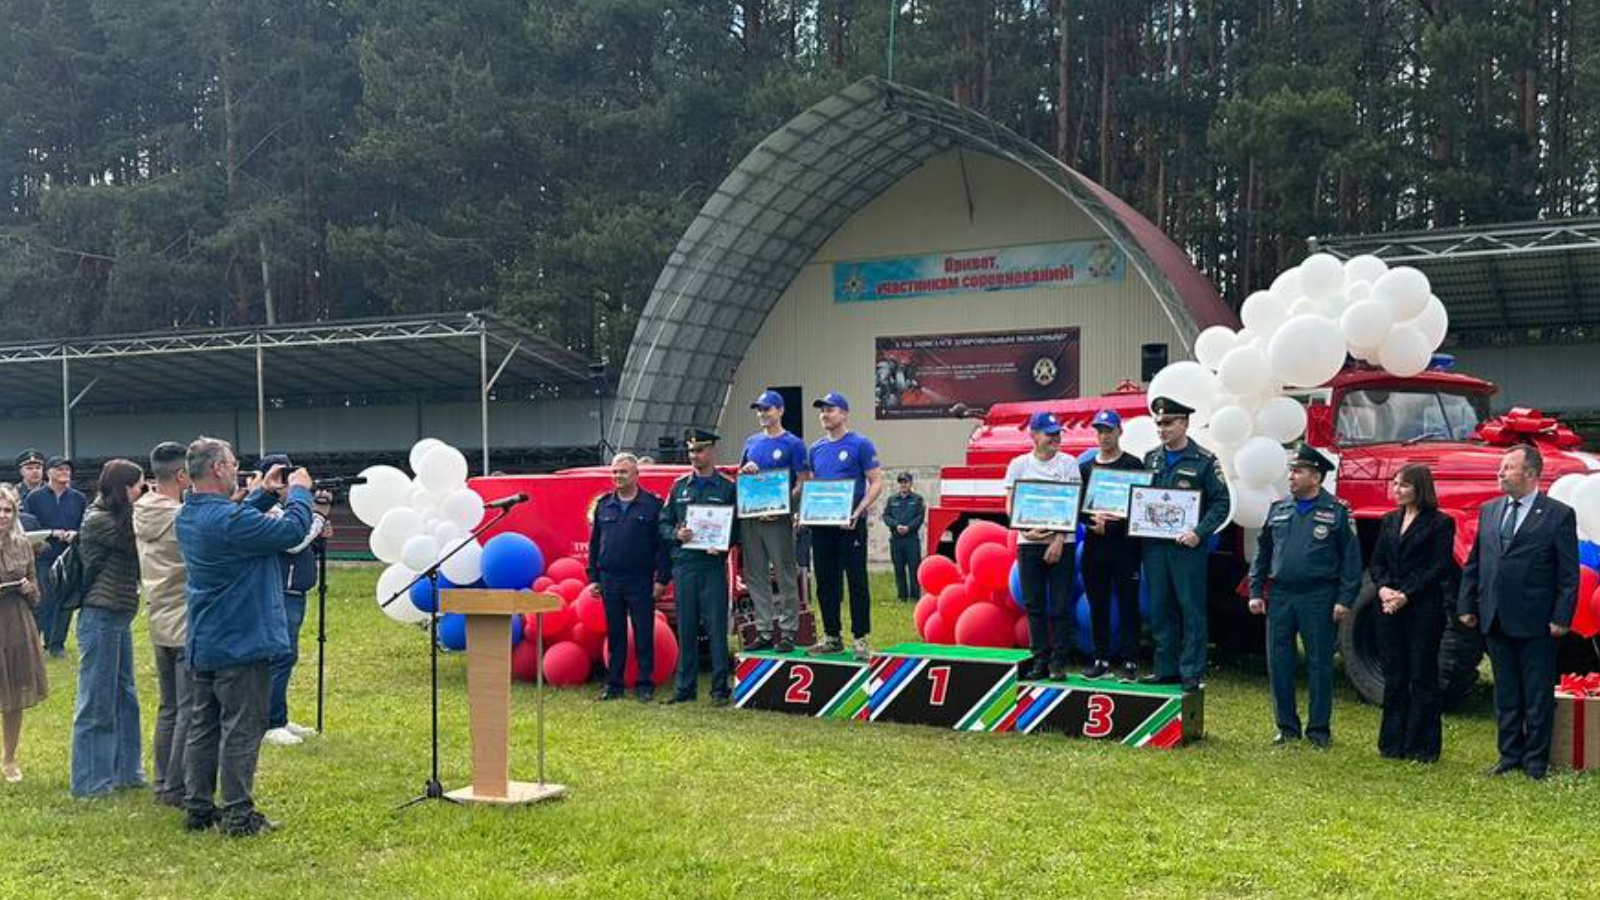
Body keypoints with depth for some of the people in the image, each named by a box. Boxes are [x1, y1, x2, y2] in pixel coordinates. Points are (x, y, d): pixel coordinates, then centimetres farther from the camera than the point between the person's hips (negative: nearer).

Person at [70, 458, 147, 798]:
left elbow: (136, 551, 7)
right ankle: (90, 782, 9)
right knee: (97, 703, -1)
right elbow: (138, 546, -17)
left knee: (124, 698, 16)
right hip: (100, 617, -9)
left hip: (119, 617, 9)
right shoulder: (98, 521, -15)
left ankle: (125, 771, 26)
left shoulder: (117, 518, 12)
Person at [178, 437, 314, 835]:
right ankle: (238, 814, 4)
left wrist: (264, 494, 11)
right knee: (241, 728, -1)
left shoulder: (189, 516, 5)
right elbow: (293, 530, -20)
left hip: (205, 645, 9)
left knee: (203, 726, 15)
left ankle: (198, 807, 22)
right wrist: (299, 491, -5)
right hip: (242, 642, -9)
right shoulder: (229, 520, -24)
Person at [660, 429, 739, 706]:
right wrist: (676, 534, -7)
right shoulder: (679, 486, 12)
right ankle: (685, 687, 15)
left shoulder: (728, 487, 3)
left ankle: (720, 688, 3)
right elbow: (664, 523, 13)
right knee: (686, 629, 7)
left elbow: (738, 527, 2)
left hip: (714, 566, -3)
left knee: (716, 628, -3)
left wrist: (723, 544, -15)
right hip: (683, 565, 3)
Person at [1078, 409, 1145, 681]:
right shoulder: (1085, 468, 14)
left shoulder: (1133, 465, 2)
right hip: (1094, 546, 4)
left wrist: (1112, 522, -15)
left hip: (1124, 544, -4)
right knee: (1097, 605, 6)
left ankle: (1129, 661, 2)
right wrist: (1093, 519, -10)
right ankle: (1101, 660, 13)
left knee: (1128, 604, -2)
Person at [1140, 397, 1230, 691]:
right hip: (1153, 545, 5)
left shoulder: (1204, 461, -3)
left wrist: (1199, 532, -16)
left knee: (1191, 610, -1)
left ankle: (1192, 672, 4)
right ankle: (1166, 669, 17)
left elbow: (1221, 502, -5)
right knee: (1160, 610, 9)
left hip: (1187, 546, -5)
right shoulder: (1150, 458, 13)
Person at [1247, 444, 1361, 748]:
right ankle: (1287, 726, 18)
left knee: (1319, 664, 3)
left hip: (1318, 599, -4)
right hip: (1280, 597, 4)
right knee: (1278, 663, 6)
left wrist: (1345, 600, -8)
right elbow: (1262, 552, 14)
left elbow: (1351, 558, -3)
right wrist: (1255, 592, 9)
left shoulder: (1337, 512, -2)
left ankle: (1319, 729, 14)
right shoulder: (1278, 509, 10)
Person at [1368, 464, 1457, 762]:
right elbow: (1376, 561, 12)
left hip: (1424, 610, -5)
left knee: (1422, 677, 0)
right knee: (1393, 677, 8)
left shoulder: (1440, 523, -4)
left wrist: (1406, 595, -15)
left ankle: (1422, 747, 7)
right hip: (1390, 609, 5)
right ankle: (1393, 742, 15)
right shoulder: (1389, 521, 15)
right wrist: (1383, 588, -7)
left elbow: (1440, 567, -10)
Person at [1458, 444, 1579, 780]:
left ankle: (1535, 761, 16)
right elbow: (1474, 563, 13)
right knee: (1505, 693, 13)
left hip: (1536, 624, -5)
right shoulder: (1488, 510, 10)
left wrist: (1561, 617, -13)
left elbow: (1569, 574, -7)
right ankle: (1509, 755, 24)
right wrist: (1467, 605, 8)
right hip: (1495, 621, 5)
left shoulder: (1559, 515, -5)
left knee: (1537, 696, 5)